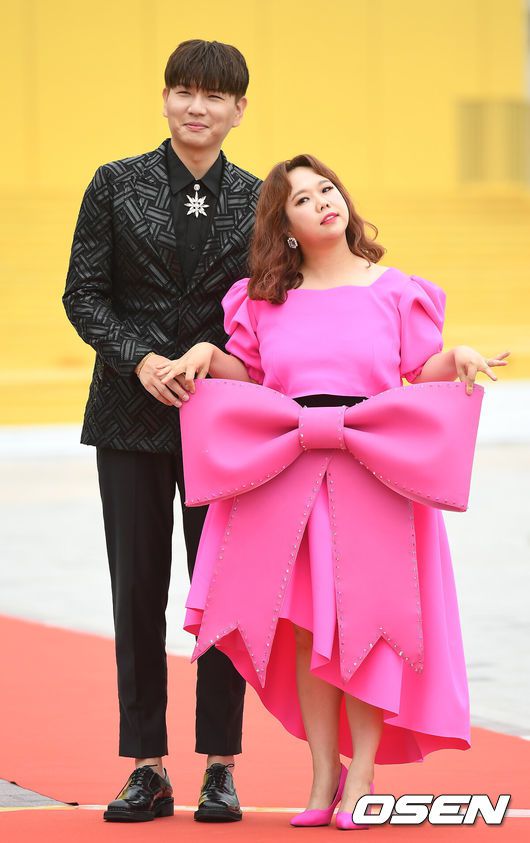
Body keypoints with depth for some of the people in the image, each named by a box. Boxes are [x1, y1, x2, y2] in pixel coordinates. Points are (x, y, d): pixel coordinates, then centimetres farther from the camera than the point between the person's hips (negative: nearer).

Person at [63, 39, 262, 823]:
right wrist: (140, 358, -14)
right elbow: (83, 294, 0)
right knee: (137, 591, 3)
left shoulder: (257, 200, 4)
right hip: (133, 413, 0)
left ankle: (220, 767, 10)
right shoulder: (116, 186, 3)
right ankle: (148, 769, 10)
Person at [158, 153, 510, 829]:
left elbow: (421, 376, 9)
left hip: (374, 473, -2)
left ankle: (361, 779, 1)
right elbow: (252, 380, 18)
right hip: (286, 476, 2)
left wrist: (456, 358, -11)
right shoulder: (263, 300, 11)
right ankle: (323, 777, 7)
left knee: (364, 622, -6)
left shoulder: (394, 291, 6)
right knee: (305, 628, 0)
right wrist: (207, 356, 0)